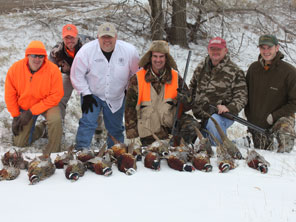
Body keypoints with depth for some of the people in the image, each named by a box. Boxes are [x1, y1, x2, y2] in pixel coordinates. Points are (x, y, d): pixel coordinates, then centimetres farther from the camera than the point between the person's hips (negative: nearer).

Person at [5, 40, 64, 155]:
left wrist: (32, 111, -23)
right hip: (25, 107, 3)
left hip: (47, 105, -3)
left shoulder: (53, 70, -24)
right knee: (19, 143, 4)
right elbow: (10, 95, -6)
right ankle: (41, 128, 32)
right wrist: (15, 116, -8)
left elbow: (56, 95, -22)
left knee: (55, 119, -36)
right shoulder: (15, 69, -16)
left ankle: (52, 152, -14)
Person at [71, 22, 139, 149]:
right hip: (92, 95, -2)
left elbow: (136, 74, 1)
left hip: (116, 98, 2)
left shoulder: (129, 50, -15)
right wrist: (86, 94, -12)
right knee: (88, 123, -13)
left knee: (115, 128, 14)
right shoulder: (86, 50, -19)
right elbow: (77, 74, -10)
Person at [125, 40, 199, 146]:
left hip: (171, 124, 1)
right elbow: (130, 107, 4)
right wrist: (132, 135, 0)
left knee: (192, 125, -25)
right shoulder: (137, 79, 2)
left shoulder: (176, 77, 6)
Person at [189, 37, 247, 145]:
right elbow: (192, 87, 26)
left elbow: (241, 96, -9)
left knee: (213, 121, -38)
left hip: (222, 114, -6)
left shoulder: (234, 71, -7)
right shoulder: (201, 68, 10)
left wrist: (229, 108, -25)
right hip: (202, 116, 6)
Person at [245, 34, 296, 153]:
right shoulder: (253, 68, 2)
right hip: (256, 123, 4)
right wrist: (249, 116, 5)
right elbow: (246, 93, 14)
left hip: (282, 117, -4)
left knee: (284, 136, -35)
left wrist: (274, 116, -16)